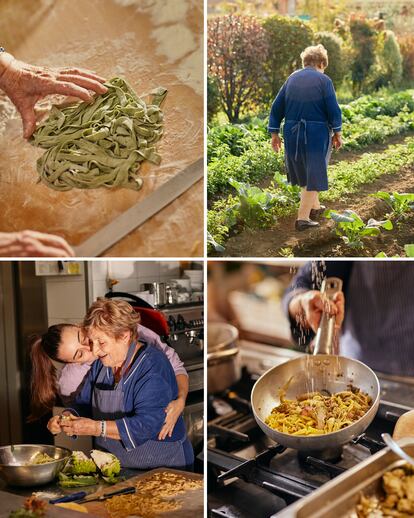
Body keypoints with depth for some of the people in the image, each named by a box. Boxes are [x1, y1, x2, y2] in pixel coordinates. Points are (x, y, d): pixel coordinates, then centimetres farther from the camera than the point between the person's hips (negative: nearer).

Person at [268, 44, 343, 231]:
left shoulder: (291, 79, 7)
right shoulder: (323, 80, -6)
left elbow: (277, 107, 7)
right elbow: (333, 110, -9)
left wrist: (275, 134, 12)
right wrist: (337, 134, 2)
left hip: (292, 134, 5)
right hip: (317, 134, -5)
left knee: (303, 172, 22)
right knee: (314, 175, 4)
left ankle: (314, 207, 37)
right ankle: (303, 217, 0)